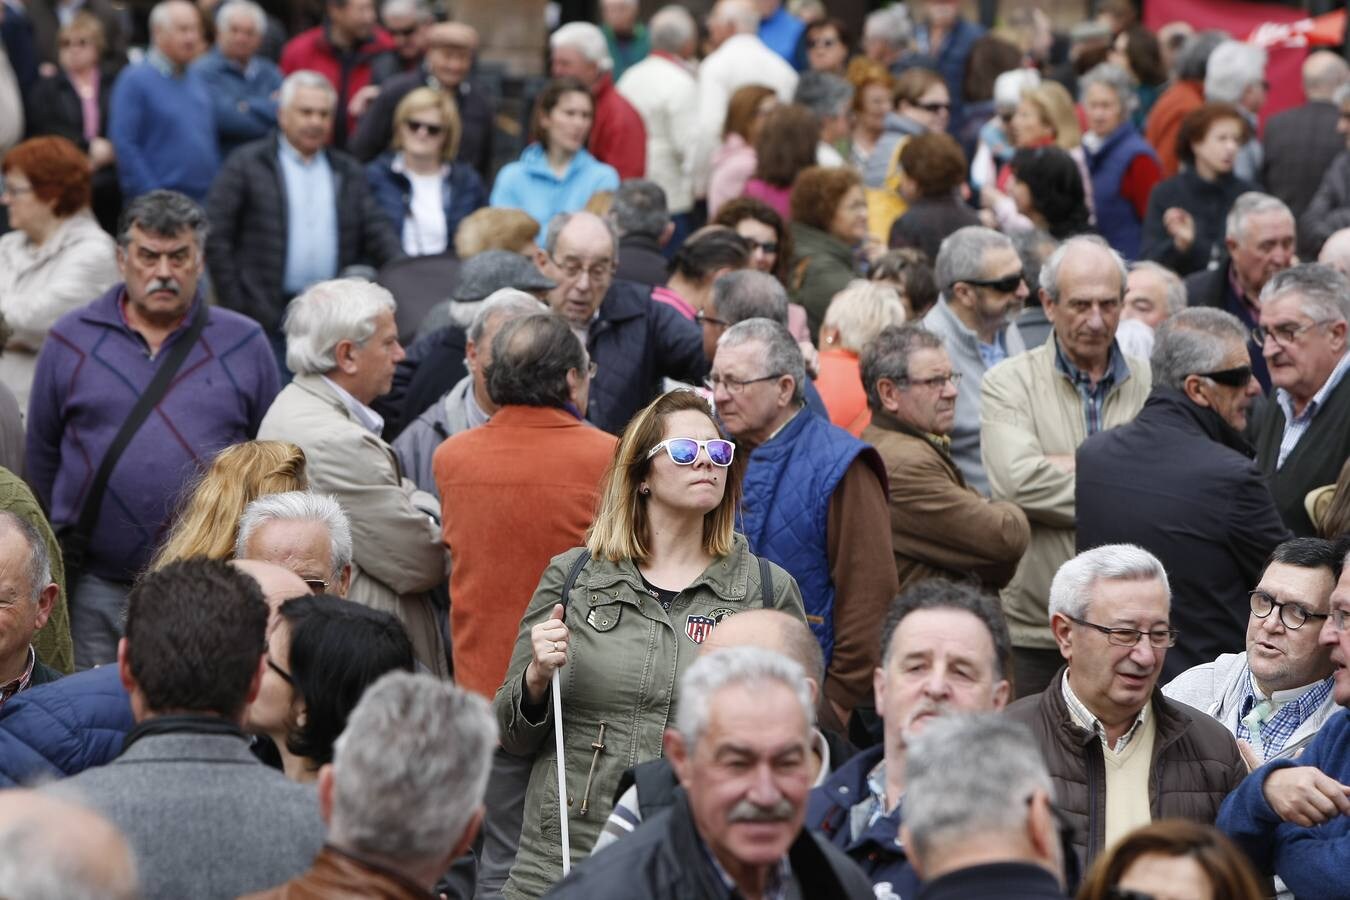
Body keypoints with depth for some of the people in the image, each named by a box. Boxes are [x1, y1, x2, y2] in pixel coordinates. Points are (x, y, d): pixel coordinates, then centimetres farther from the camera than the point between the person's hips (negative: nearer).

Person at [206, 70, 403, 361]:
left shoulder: (348, 172, 17)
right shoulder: (247, 165, 4)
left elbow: (377, 231, 10)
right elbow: (215, 238, 0)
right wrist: (235, 306, -5)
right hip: (268, 318, -3)